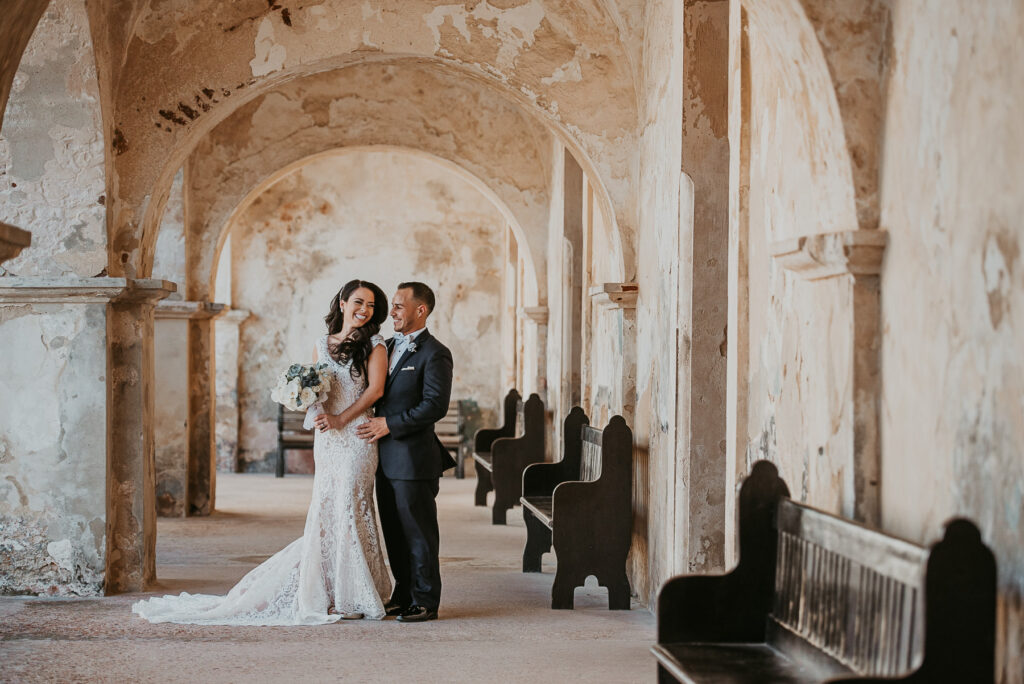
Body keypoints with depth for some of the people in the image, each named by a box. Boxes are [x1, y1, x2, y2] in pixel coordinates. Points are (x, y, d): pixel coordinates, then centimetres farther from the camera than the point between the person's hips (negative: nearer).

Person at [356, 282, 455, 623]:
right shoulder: (388, 346, 15)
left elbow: (435, 405, -18)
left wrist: (389, 424, -18)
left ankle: (425, 601, 7)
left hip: (414, 457, -8)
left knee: (418, 531, -1)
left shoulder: (434, 353, -11)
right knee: (394, 530, 13)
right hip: (386, 457, 8)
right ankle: (403, 595, 23)